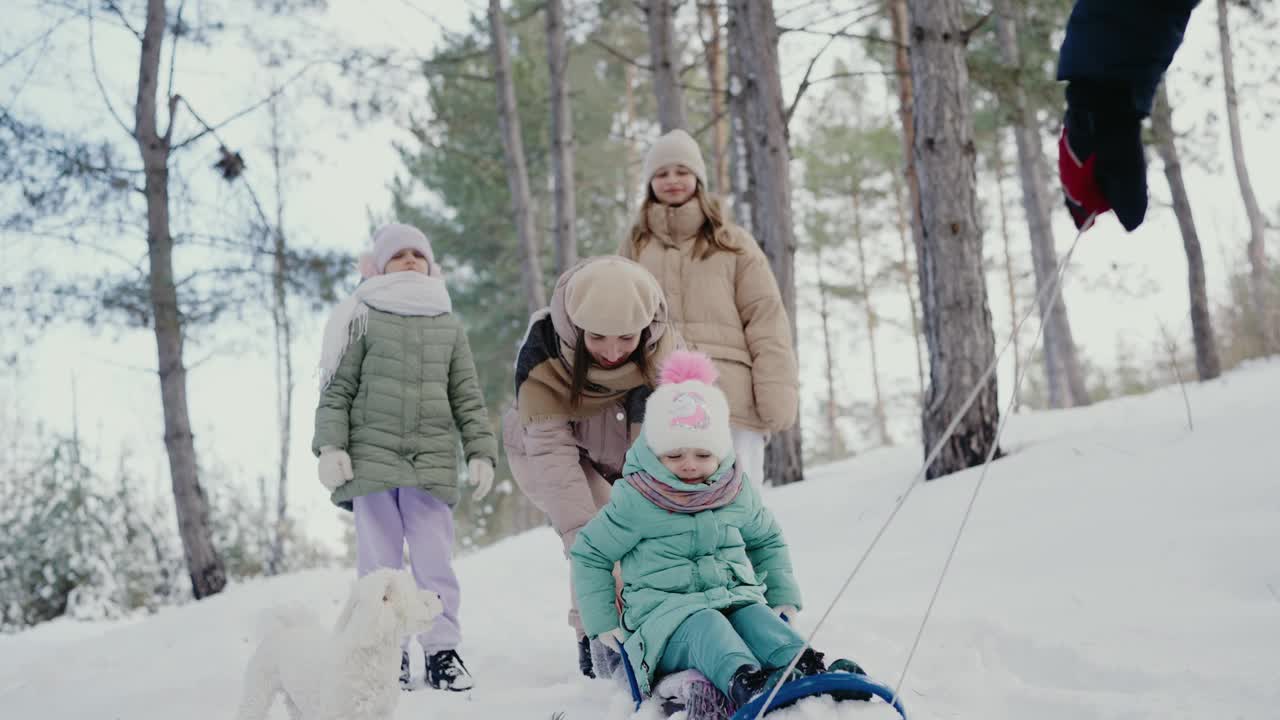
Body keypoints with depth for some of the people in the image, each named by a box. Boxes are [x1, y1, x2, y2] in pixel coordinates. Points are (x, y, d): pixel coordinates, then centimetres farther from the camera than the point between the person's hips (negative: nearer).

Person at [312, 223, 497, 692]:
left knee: (435, 560, -2)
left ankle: (442, 650, 4)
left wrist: (480, 452, 6)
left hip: (433, 459, 1)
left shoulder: (449, 327, 15)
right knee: (379, 561, 1)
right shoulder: (363, 321, 7)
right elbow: (337, 390, 4)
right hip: (372, 455, -1)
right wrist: (330, 446, -7)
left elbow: (467, 397, 14)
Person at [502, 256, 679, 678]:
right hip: (543, 448, -3)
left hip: (624, 450, 3)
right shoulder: (541, 355, -37)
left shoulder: (664, 350, -30)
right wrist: (584, 540, -48)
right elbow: (552, 452, -41)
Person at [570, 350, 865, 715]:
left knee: (759, 618, -31)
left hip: (737, 599, 4)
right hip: (665, 613, -4)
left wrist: (784, 597, 16)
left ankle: (809, 673, -60)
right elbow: (589, 554, 8)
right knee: (706, 626, -37)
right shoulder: (634, 500, -2)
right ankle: (744, 683, -69)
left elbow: (768, 541, 29)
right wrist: (602, 622, 2)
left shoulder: (739, 493, 11)